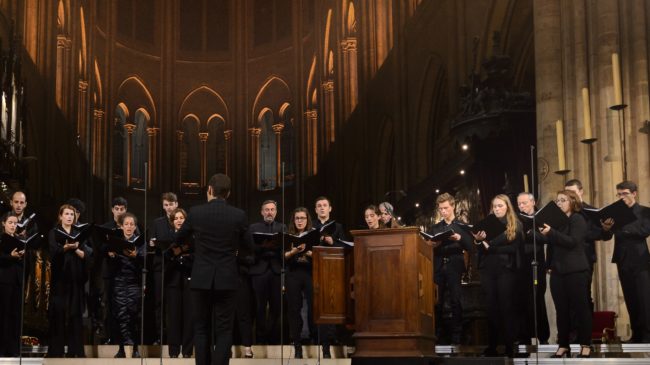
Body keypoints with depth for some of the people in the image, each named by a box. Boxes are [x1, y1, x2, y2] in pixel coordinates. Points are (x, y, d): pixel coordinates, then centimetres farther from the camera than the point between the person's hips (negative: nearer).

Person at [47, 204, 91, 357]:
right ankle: (56, 350, -1)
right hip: (60, 277, -2)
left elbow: (86, 255, 2)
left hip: (76, 277, 3)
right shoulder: (54, 232, 5)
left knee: (76, 313, 1)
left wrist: (75, 248, -16)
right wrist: (66, 247, -29)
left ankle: (75, 350, 3)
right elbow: (54, 252, -12)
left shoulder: (79, 233, 12)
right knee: (58, 312, -6)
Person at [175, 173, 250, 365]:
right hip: (227, 279, -1)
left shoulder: (196, 212, -4)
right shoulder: (239, 215, -5)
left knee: (202, 329, 11)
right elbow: (247, 247, 7)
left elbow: (178, 238, 12)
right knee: (223, 330, 4)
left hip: (201, 279, 1)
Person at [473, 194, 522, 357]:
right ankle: (491, 346, 10)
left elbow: (514, 248, -8)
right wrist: (478, 241, -16)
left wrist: (490, 248, -13)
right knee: (490, 307, 4)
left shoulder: (516, 225, 3)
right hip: (488, 270, 3)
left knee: (506, 307, -1)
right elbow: (480, 249, 6)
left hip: (506, 269, -3)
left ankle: (510, 347, 3)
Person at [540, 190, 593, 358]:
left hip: (575, 270, -6)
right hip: (557, 270, 6)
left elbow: (572, 241, -17)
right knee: (561, 310, 6)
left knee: (580, 308, -1)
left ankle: (586, 345, 4)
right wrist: (542, 234, -2)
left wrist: (551, 233, -23)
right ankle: (563, 345, 11)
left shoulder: (578, 219, -3)